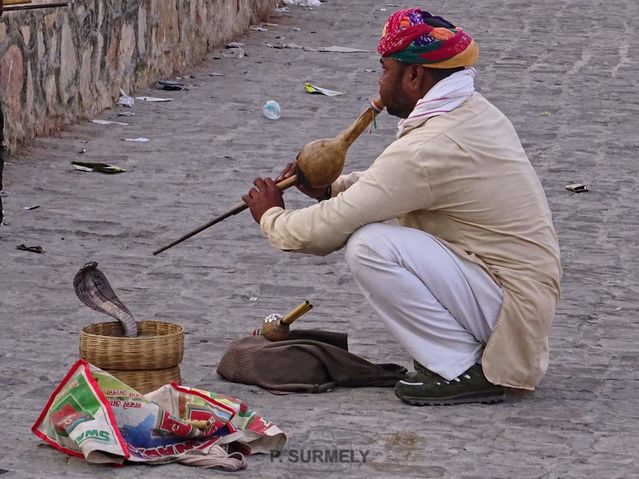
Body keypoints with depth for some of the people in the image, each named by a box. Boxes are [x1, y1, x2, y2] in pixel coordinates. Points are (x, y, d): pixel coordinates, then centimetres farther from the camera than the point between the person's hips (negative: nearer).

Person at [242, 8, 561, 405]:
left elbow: (328, 230, -19)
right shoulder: (476, 112, 7)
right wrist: (331, 187, 8)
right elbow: (393, 183, 24)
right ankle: (460, 352, 13)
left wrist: (271, 217, 2)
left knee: (369, 246, -20)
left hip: (511, 307, -10)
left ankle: (461, 371, -12)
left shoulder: (428, 149, -23)